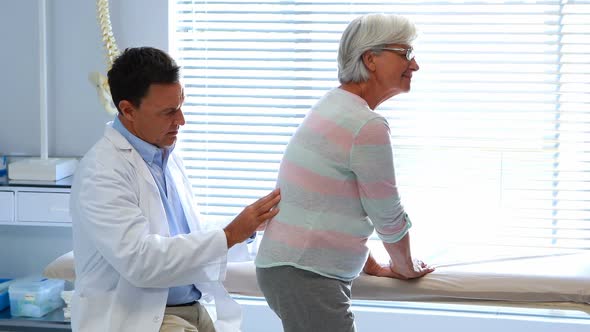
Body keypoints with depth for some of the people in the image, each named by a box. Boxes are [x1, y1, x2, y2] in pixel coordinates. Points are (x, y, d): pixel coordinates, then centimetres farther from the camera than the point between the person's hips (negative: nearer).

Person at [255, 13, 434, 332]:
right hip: (305, 276, -10)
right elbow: (388, 215, -7)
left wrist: (372, 266, 25)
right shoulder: (367, 126, -17)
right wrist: (406, 267, 12)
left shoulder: (333, 104, 13)